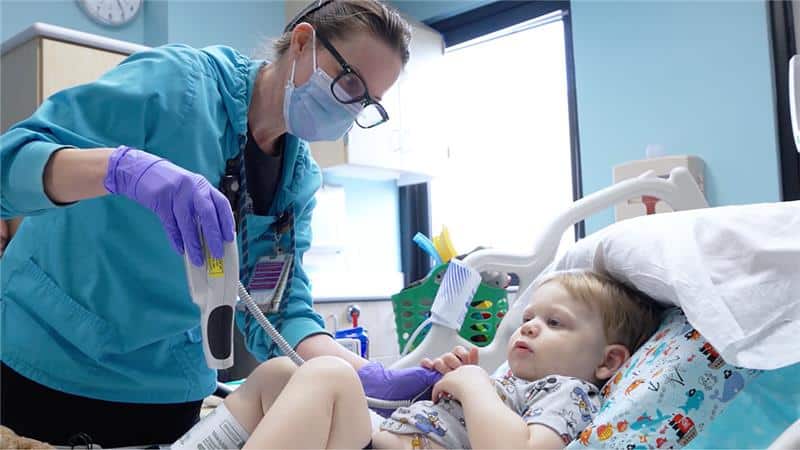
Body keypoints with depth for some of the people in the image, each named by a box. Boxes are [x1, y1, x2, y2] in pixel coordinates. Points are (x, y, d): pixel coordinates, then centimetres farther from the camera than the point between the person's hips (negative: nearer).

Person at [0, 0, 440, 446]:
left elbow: (278, 307, -7)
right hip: (50, 358, -4)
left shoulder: (300, 178, -2)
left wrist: (367, 373, -22)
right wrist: (123, 166, -43)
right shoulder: (176, 80, -18)